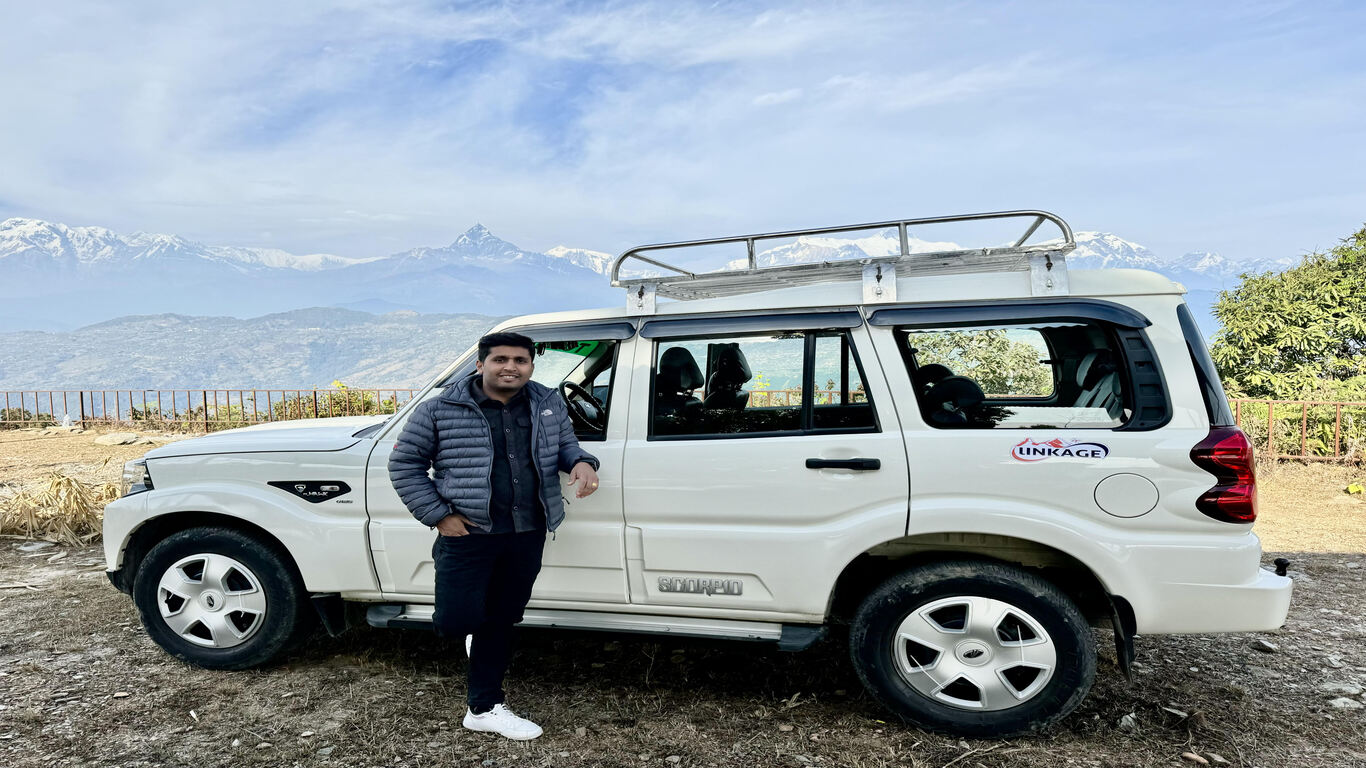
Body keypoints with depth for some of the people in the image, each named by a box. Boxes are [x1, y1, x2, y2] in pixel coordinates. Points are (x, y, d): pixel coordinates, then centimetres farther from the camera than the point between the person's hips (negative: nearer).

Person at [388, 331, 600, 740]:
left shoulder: (549, 404, 4)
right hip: (467, 534, -3)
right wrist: (439, 515, -8)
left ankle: (485, 708, 32)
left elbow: (566, 443, 18)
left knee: (501, 621, 14)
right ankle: (475, 629, 31)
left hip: (527, 536, 4)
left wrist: (581, 462, -6)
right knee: (455, 621, -8)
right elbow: (404, 464, -1)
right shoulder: (440, 410, -7)